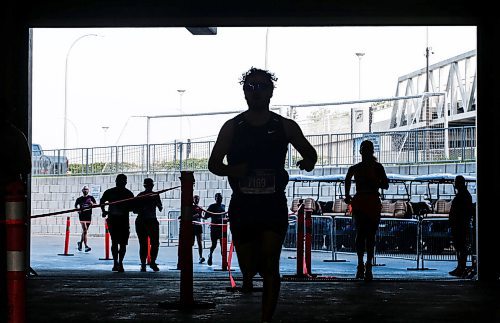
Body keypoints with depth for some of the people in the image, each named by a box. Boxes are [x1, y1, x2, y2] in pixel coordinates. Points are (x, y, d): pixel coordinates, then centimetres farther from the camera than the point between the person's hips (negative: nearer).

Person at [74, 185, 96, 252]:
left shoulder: (91, 197, 6)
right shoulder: (79, 199, 6)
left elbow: (95, 204, 0)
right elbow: (76, 205, 19)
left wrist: (92, 203, -22)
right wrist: (78, 210, -1)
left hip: (89, 216, 3)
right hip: (82, 215, -2)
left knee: (85, 230, 14)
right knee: (84, 230, -15)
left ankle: (80, 243, 36)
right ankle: (86, 246, -19)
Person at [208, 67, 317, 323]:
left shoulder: (285, 127, 5)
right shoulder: (232, 127, 4)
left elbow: (310, 154, 16)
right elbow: (213, 163, 6)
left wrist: (308, 163, -8)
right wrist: (231, 170, -15)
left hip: (274, 205, -1)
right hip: (242, 205, 1)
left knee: (270, 266, -11)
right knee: (248, 267, 7)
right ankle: (248, 281, 40)